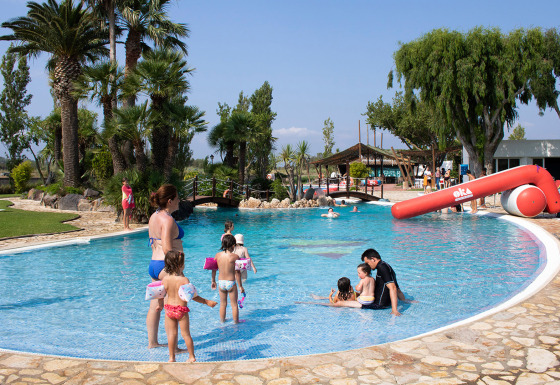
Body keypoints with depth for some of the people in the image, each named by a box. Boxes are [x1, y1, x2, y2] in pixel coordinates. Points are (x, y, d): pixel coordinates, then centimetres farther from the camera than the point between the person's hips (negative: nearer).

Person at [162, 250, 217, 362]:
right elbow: (193, 297, -14)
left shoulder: (165, 279, -6)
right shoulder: (184, 280, -17)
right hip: (182, 310, -2)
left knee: (171, 333, 12)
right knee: (186, 334, 10)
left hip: (169, 309, 3)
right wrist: (207, 302, -6)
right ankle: (192, 356, 20)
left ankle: (171, 357, 19)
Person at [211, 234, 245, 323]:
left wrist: (213, 281, 21)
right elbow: (237, 273, -12)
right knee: (234, 304, 12)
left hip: (221, 282, 4)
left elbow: (214, 269, 6)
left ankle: (222, 321, 35)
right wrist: (240, 286, -3)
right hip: (231, 283, -4)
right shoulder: (235, 257, -14)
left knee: (223, 304, 21)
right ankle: (236, 322, 23)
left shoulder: (218, 255, -3)